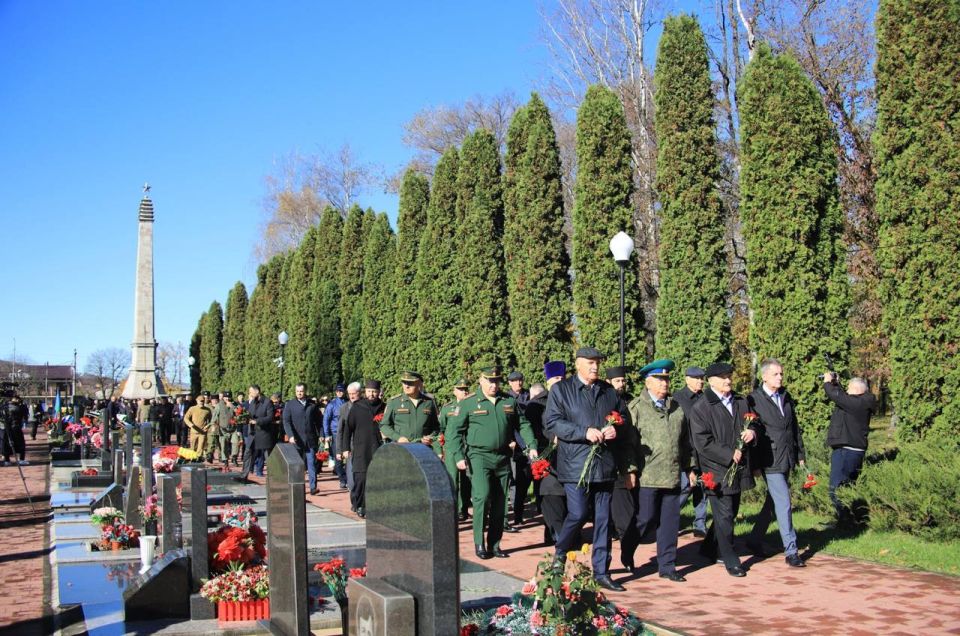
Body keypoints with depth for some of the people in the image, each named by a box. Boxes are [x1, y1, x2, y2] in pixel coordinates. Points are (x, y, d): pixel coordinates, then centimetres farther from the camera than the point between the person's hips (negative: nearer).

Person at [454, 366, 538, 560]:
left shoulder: (510, 401, 9)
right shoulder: (469, 403, 0)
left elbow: (523, 425, 12)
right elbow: (458, 432, 1)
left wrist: (532, 445, -2)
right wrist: (459, 456, -8)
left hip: (503, 458, 4)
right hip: (479, 457, -4)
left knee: (500, 502, 7)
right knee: (482, 496, -16)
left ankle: (494, 544, 18)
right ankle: (479, 544, -3)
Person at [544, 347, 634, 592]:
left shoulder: (609, 391, 15)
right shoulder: (561, 390, 2)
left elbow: (625, 420, 20)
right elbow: (552, 423, -7)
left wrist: (616, 429, -4)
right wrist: (585, 432, -16)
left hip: (605, 465, 4)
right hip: (576, 465, -4)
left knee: (603, 520, 6)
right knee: (578, 514, -9)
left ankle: (601, 572, 15)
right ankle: (560, 553, 19)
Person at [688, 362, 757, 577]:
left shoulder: (741, 402, 11)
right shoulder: (700, 408, -9)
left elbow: (752, 423, 23)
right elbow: (703, 443, -14)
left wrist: (752, 431, -1)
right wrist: (730, 454, -16)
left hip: (739, 469, 7)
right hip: (717, 471, -7)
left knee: (730, 513, 17)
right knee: (724, 516, -2)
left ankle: (708, 549, 35)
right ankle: (731, 561, 8)